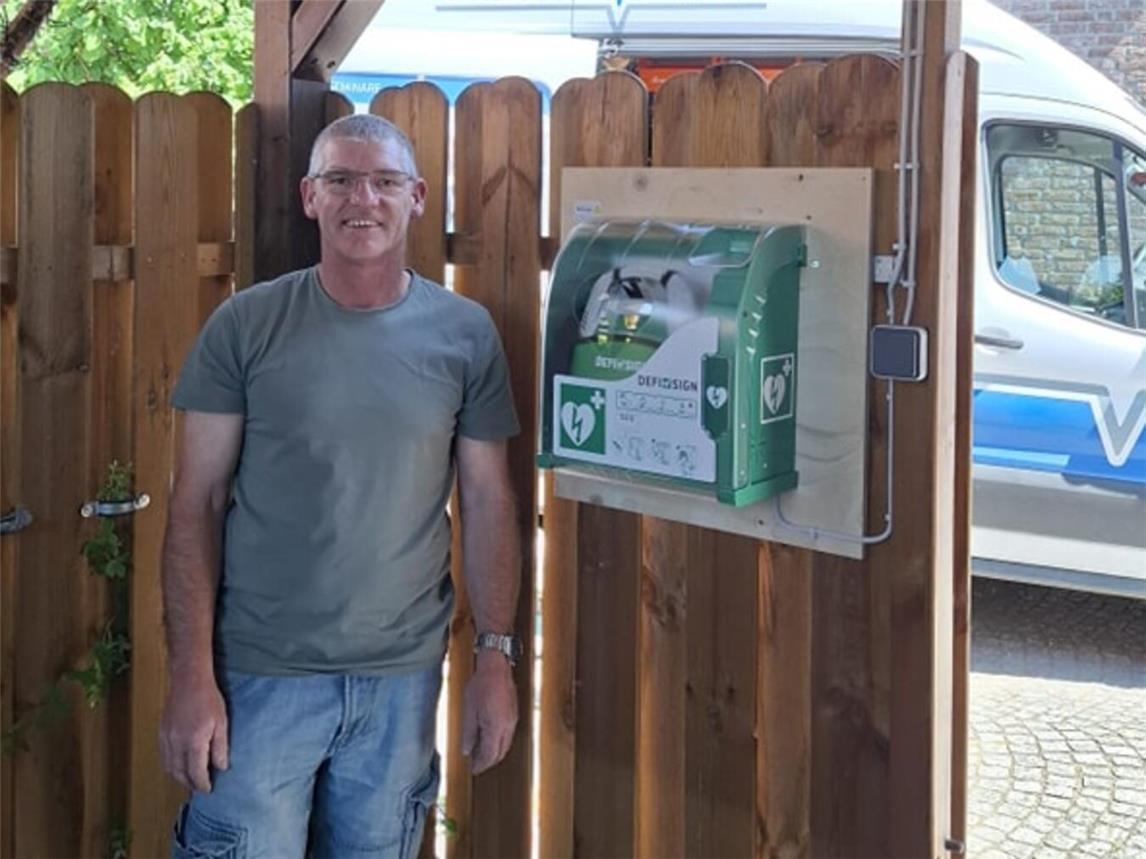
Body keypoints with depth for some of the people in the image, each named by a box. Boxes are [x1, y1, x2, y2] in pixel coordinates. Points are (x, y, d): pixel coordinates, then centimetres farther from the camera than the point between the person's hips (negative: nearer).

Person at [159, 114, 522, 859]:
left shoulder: (466, 334, 1)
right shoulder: (245, 326, -4)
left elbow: (487, 504, 5)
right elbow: (198, 505, -4)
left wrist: (496, 657, 1)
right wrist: (192, 673, -10)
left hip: (404, 675, 2)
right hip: (263, 672, -2)